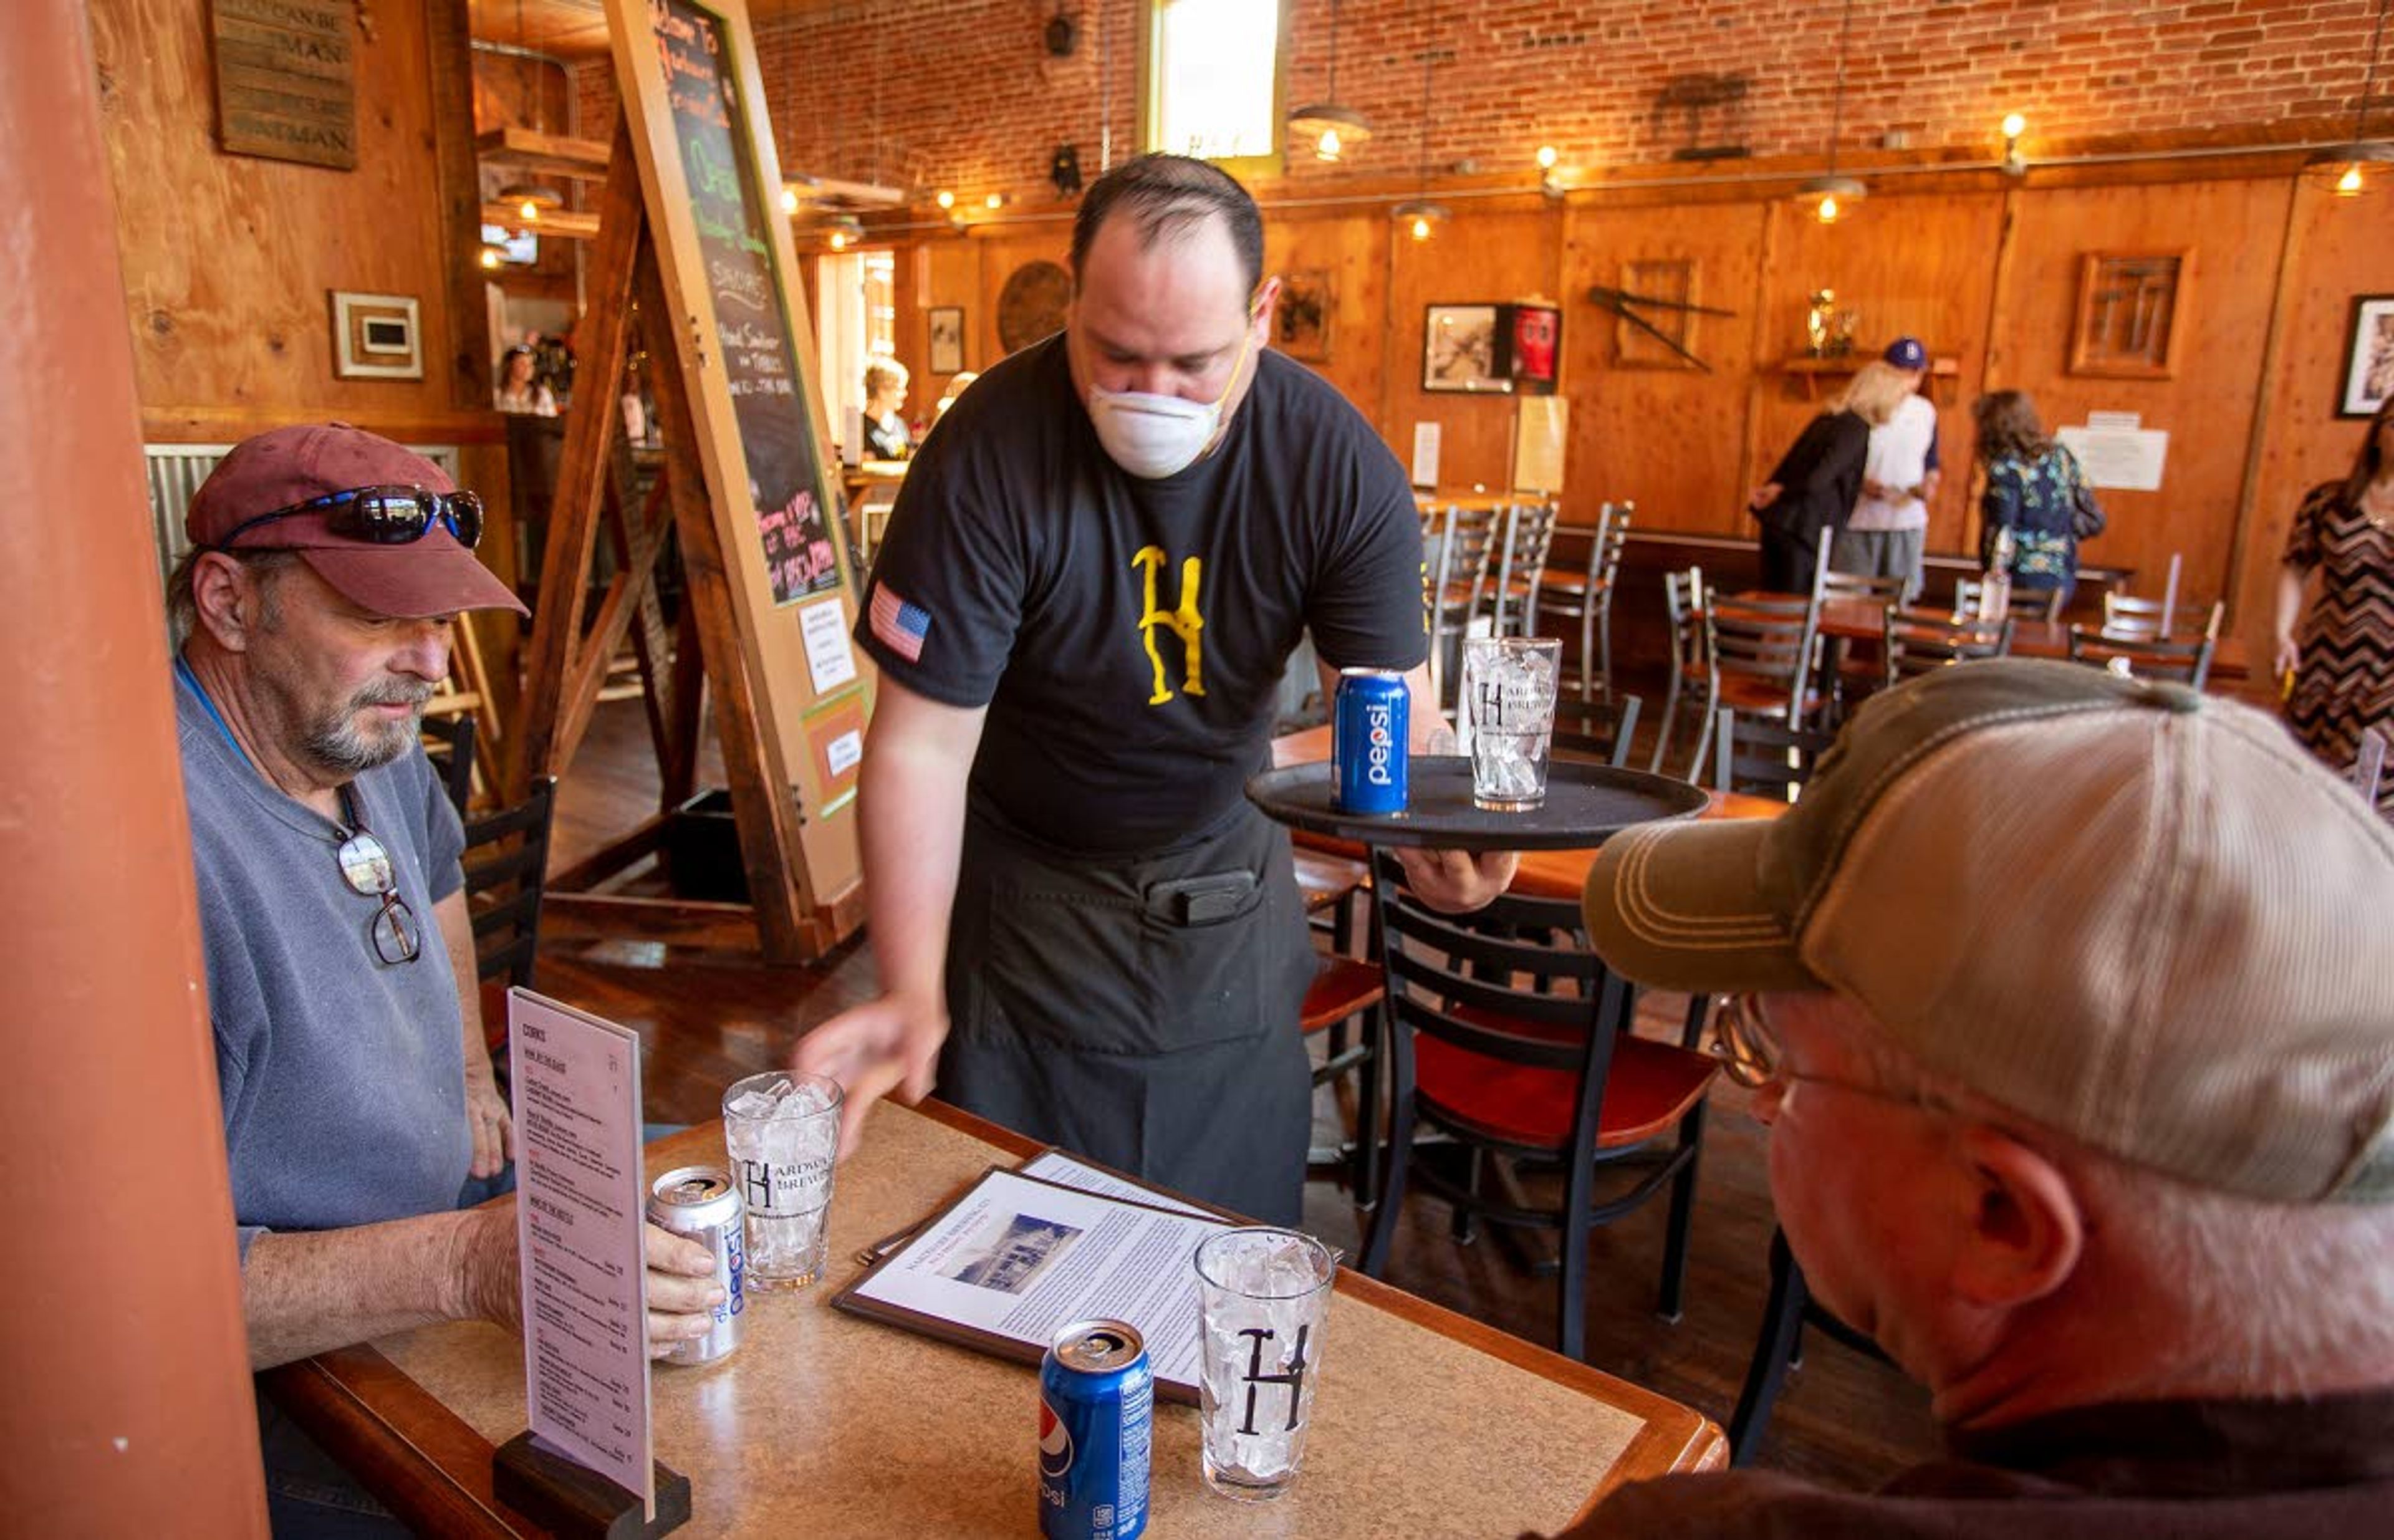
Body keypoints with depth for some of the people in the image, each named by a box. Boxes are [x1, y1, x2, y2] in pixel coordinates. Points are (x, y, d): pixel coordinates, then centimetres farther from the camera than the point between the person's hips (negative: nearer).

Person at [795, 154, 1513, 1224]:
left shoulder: (1339, 464, -18)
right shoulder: (988, 453, -25)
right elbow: (923, 743, -23)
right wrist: (913, 993, -29)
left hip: (1228, 874, 3)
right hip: (1025, 880, -2)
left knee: (1240, 1222, 16)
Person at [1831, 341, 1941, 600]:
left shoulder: (1926, 411, 10)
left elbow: (1931, 462, 18)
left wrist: (1930, 484, -3)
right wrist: (1862, 484, -20)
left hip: (1908, 522, 4)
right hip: (1859, 521, -4)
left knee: (1900, 599, 5)